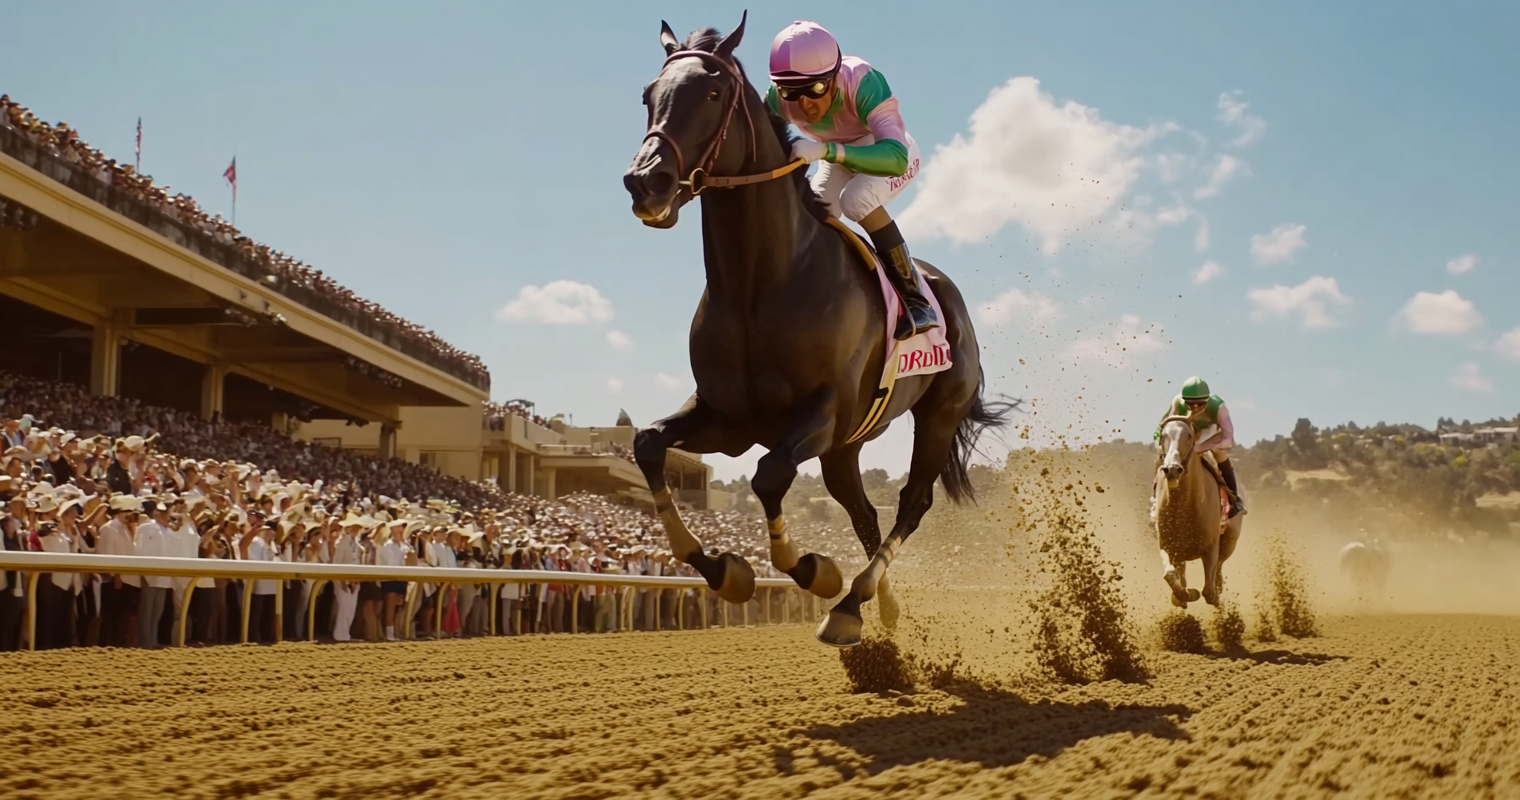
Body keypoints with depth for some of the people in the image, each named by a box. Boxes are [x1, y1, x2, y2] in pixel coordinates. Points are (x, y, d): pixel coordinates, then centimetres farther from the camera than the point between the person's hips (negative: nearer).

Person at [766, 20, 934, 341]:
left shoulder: (863, 83, -40)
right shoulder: (778, 98, -27)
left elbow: (896, 158, -52)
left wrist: (827, 151, -65)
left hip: (887, 152, -5)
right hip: (839, 157, 5)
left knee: (857, 200, -32)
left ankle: (917, 300, -23)